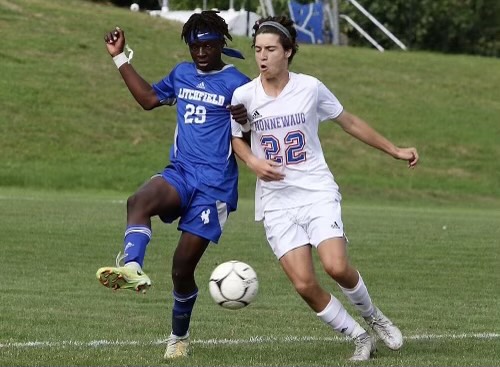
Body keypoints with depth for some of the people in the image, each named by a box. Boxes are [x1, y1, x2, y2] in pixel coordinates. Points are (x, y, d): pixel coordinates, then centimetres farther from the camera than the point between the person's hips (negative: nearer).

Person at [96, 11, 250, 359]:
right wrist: (120, 58, 28)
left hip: (214, 184, -5)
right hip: (180, 173, 5)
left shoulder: (237, 85, -4)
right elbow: (149, 98, 30)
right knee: (139, 201, -32)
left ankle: (179, 335, 21)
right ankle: (132, 269, -54)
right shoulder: (182, 74, 14)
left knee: (182, 267, -2)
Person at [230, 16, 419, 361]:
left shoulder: (310, 88, -4)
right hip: (276, 201, 1)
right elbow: (235, 137, 15)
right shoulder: (244, 96, -3)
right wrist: (254, 162, -7)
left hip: (318, 193, -1)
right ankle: (360, 339, 8)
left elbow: (350, 122, 11)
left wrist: (395, 150, 15)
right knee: (304, 284, -12)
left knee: (337, 266, -21)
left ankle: (374, 317, 10)